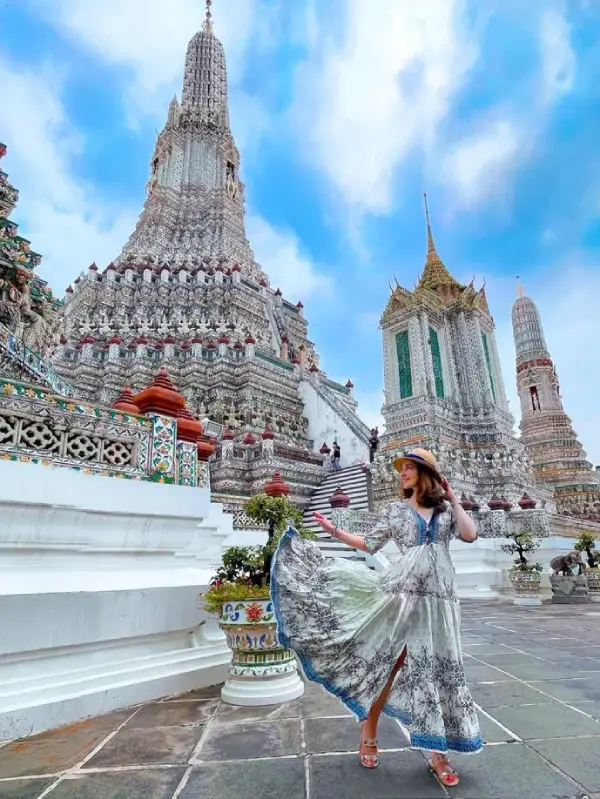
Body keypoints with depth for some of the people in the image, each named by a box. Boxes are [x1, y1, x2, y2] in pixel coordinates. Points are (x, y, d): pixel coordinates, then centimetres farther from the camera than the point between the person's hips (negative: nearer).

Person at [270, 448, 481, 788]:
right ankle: (369, 735, 27)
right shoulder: (397, 509, 6)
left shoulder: (447, 510, 9)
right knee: (388, 665, 7)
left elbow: (470, 534, -7)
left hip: (439, 600, 1)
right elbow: (370, 543, 7)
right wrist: (334, 530, 2)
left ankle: (438, 753, 24)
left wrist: (454, 500, -1)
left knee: (440, 670, 8)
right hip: (403, 594, -1)